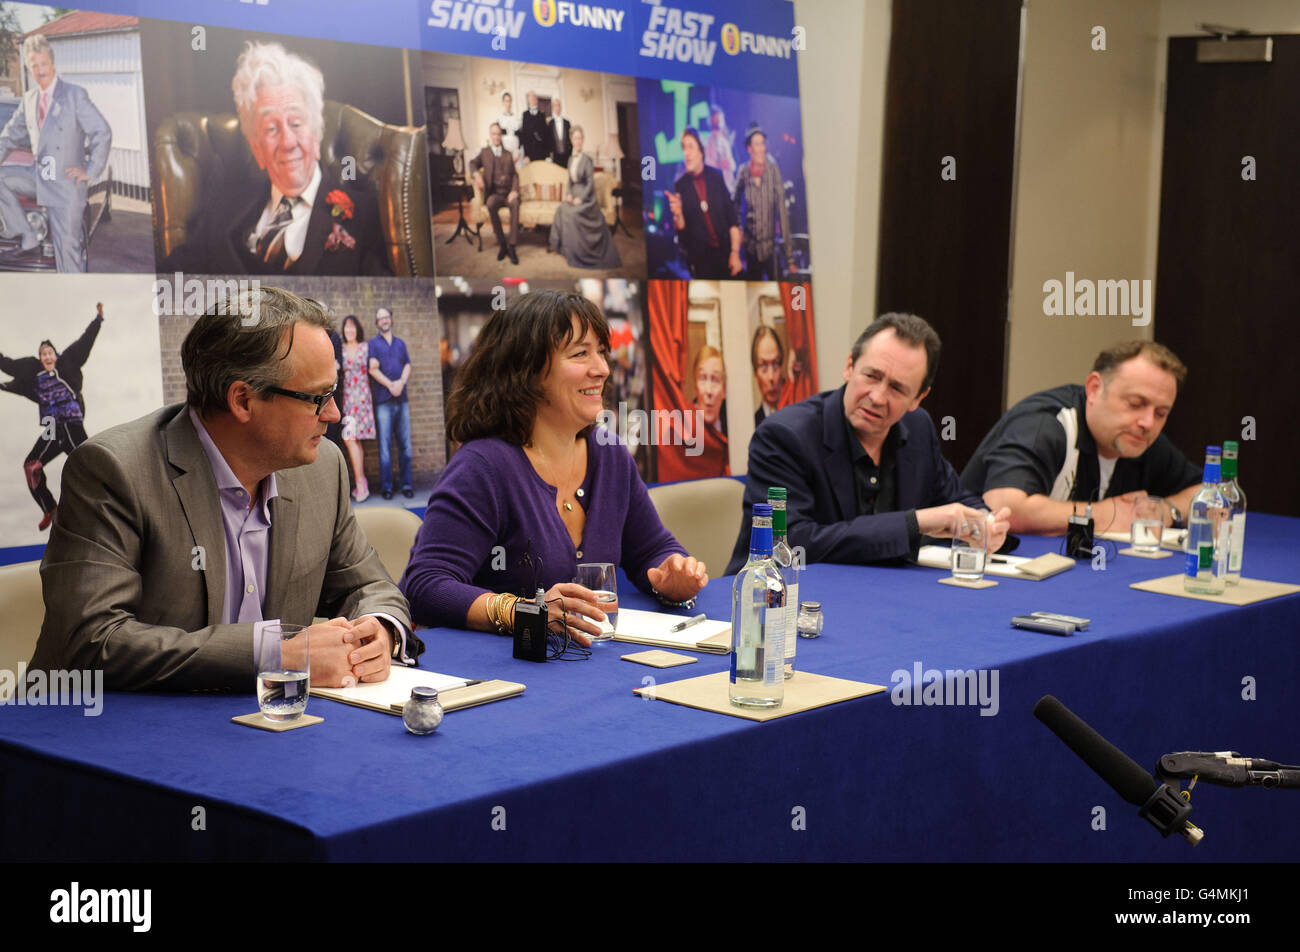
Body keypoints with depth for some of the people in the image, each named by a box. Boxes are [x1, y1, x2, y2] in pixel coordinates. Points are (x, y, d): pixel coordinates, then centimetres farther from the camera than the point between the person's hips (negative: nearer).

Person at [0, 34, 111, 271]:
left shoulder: (75, 94, -8)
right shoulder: (30, 98, 11)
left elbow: (103, 133, -10)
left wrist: (90, 171, -13)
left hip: (66, 182, -6)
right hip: (39, 175, 6)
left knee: (67, 246, -9)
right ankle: (29, 241, -4)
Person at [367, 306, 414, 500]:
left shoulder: (400, 343, 18)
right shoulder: (373, 344, 7)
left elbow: (408, 366, 9)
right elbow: (373, 369, -4)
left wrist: (401, 382, -10)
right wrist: (390, 385, -14)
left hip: (402, 398, 3)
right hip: (383, 400, -3)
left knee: (405, 443, 1)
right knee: (385, 444, -5)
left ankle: (406, 484, 4)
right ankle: (386, 486, -2)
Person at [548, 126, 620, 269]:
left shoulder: (587, 159, -10)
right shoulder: (571, 159, 12)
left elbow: (590, 183, -12)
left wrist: (580, 199, -18)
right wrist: (569, 194, -2)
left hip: (586, 197, -7)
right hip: (574, 195, 7)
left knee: (572, 213, -28)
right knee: (561, 210, -16)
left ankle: (575, 251, -21)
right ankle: (559, 244, -7)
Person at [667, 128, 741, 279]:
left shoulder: (716, 176, 1)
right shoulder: (680, 185, -1)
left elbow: (732, 218, 2)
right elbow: (681, 228, 0)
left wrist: (735, 252, -4)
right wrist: (677, 215, -21)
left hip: (725, 254, 1)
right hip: (700, 259, -1)